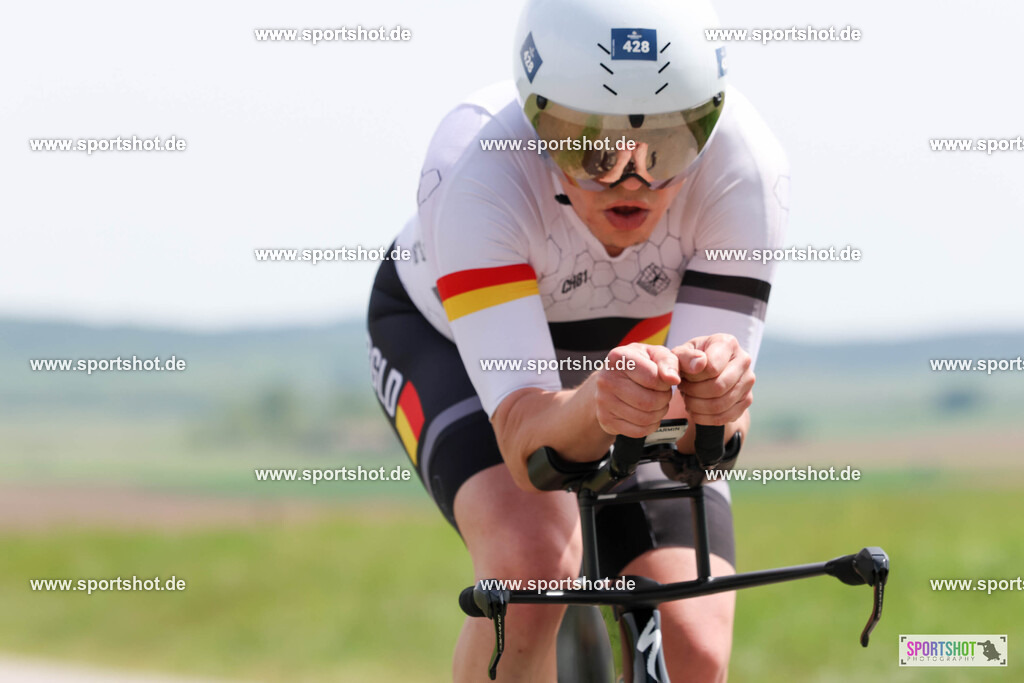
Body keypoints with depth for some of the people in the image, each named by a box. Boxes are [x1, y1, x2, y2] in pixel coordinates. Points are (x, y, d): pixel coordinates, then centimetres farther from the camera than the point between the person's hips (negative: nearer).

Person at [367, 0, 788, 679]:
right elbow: (524, 437, -43)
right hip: (447, 340, -2)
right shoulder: (474, 167, -39)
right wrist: (596, 405, -66)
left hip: (626, 345, 3)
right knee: (533, 559, -34)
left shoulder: (746, 164, -34)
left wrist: (712, 396, -58)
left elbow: (709, 442, -34)